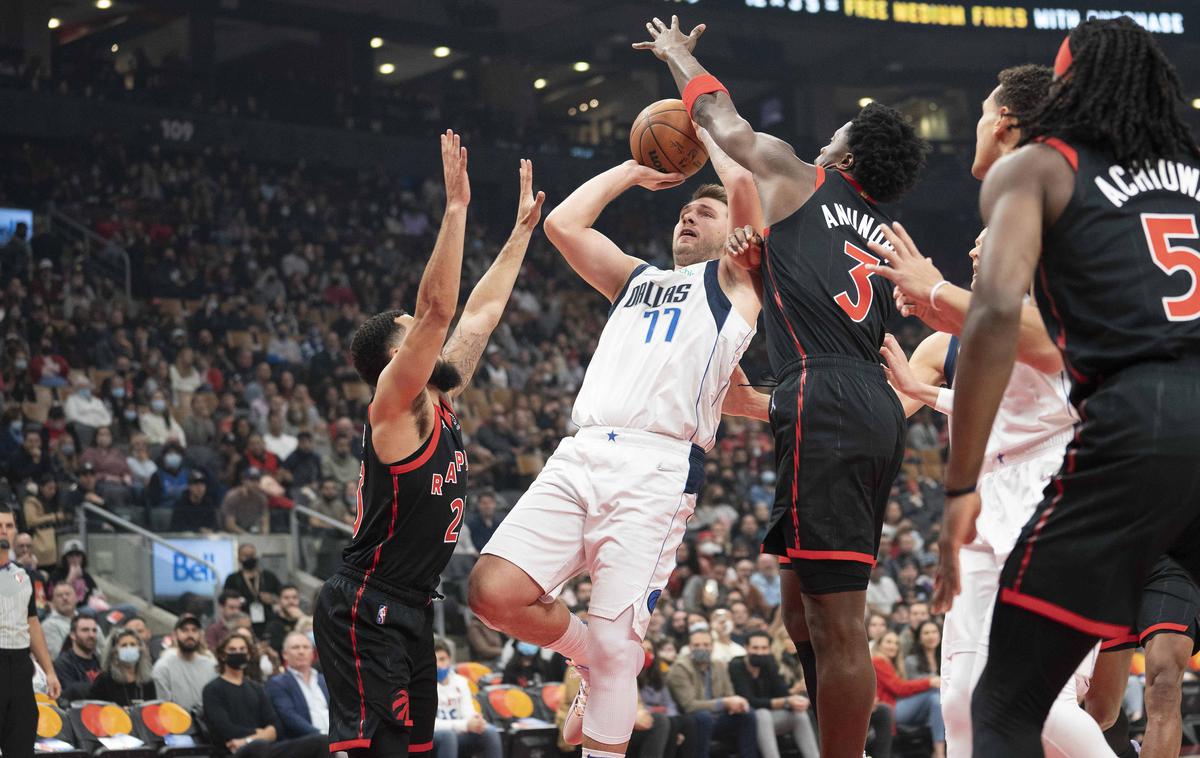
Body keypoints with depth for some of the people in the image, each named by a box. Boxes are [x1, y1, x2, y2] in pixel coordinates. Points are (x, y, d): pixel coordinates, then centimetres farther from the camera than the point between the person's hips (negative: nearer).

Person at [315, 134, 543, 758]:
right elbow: (437, 308, -23)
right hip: (365, 609, -10)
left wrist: (523, 228, 24)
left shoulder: (438, 405, 12)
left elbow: (480, 311, 19)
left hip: (410, 611, 10)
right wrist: (456, 206, -25)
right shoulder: (396, 408, -12)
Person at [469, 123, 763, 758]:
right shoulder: (635, 278, 31)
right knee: (494, 593, -11)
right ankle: (595, 658, 15)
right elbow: (562, 223, 24)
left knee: (614, 641, -10)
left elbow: (742, 182, -1)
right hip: (581, 456, 5)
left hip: (658, 468, -5)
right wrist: (634, 170, 32)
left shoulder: (733, 279, 14)